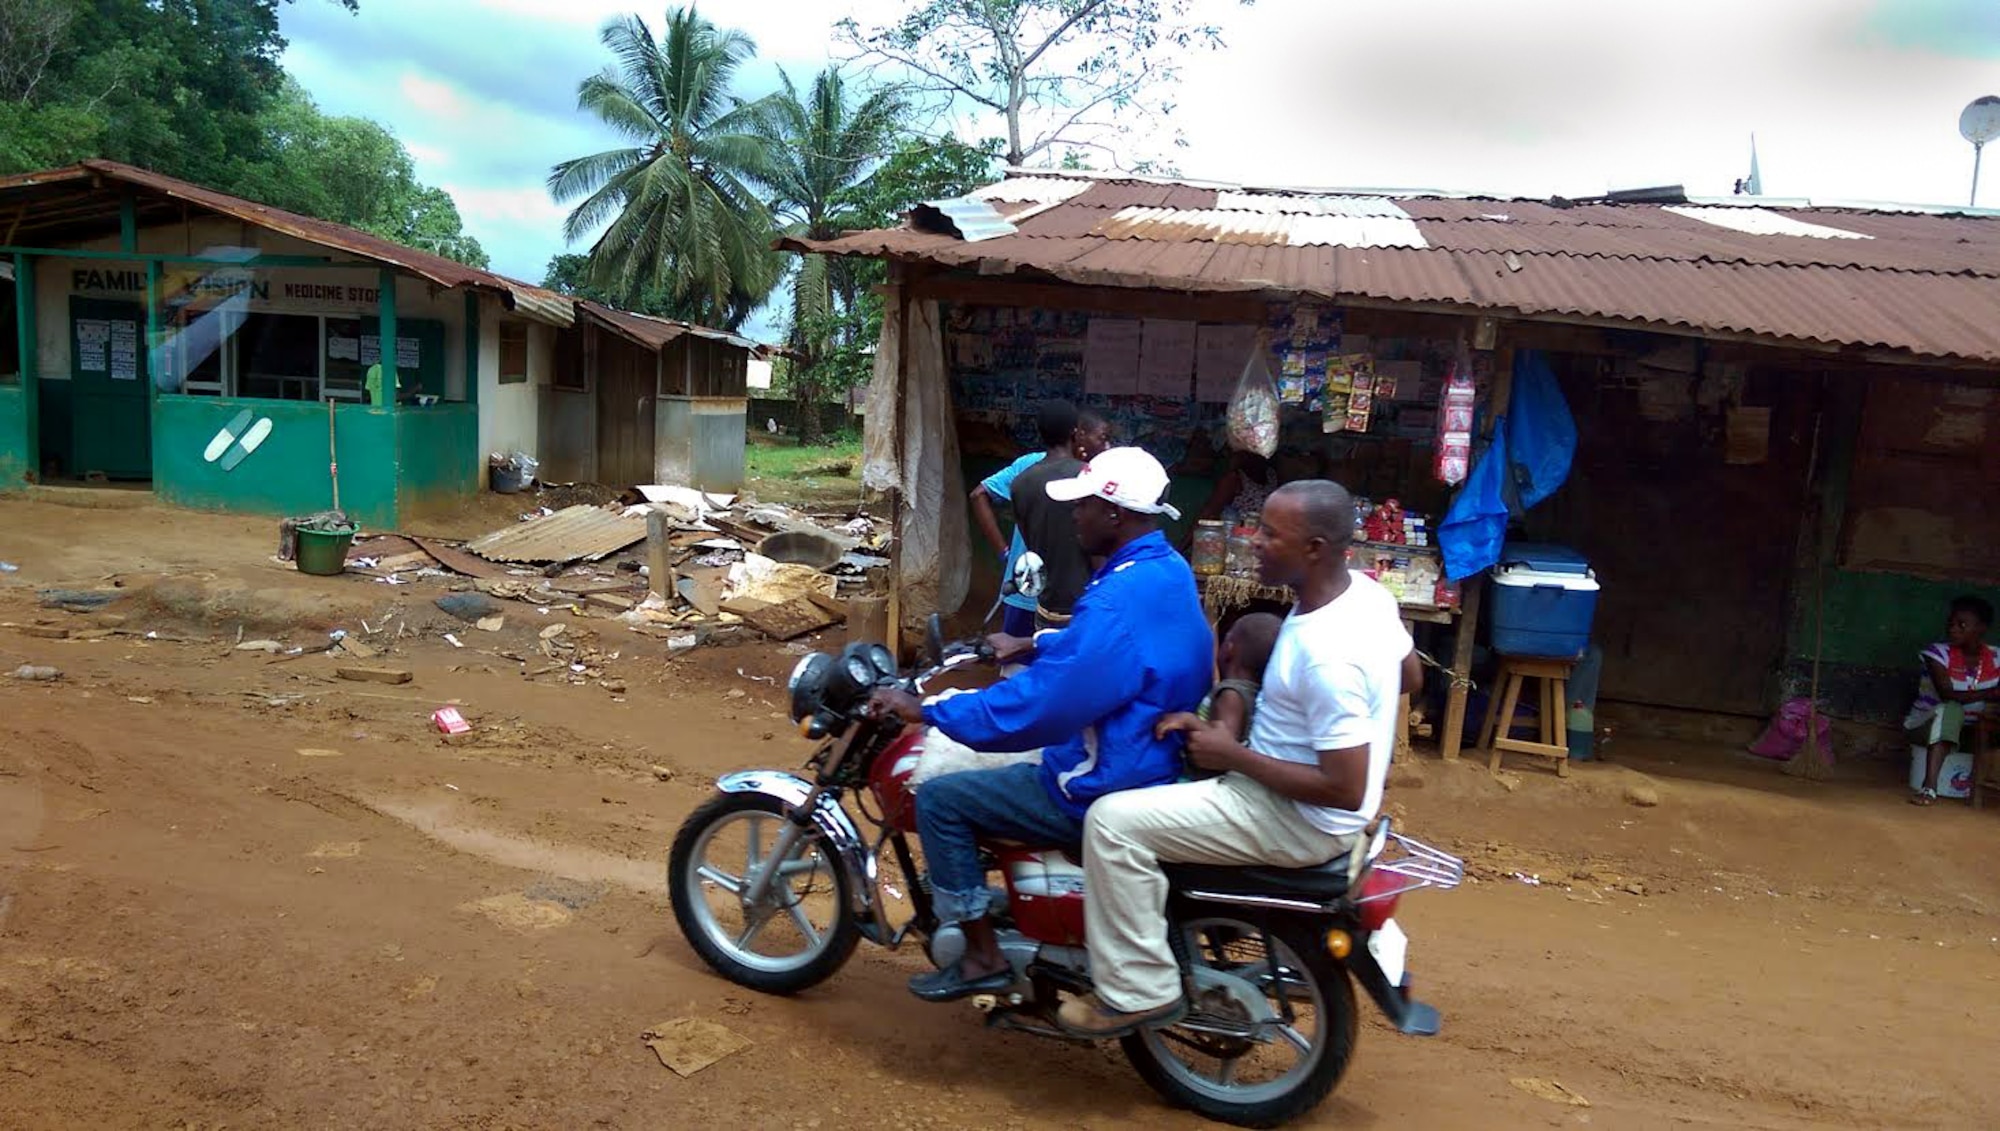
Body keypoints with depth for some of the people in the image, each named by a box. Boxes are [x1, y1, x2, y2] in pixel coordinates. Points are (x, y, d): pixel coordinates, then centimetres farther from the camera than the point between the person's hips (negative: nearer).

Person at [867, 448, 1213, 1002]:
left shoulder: (1120, 600, -29)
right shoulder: (1168, 570, 3)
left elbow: (1033, 706, -29)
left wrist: (926, 709, -21)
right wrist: (1033, 645, 22)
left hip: (1105, 790, -10)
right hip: (1150, 765, 10)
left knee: (939, 800, -3)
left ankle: (983, 957, 6)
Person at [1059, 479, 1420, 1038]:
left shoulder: (1326, 654, -31)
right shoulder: (1364, 591, -2)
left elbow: (1346, 791, -29)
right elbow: (1409, 673, 16)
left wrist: (1235, 756, -21)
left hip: (1303, 820, -10)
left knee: (1113, 821, -17)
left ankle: (1139, 991, -4)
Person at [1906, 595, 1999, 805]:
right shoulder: (1939, 653, -12)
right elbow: (1947, 695, -24)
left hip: (1970, 732, 4)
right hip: (1927, 726, -4)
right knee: (1951, 709, -35)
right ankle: (1930, 787, -44)